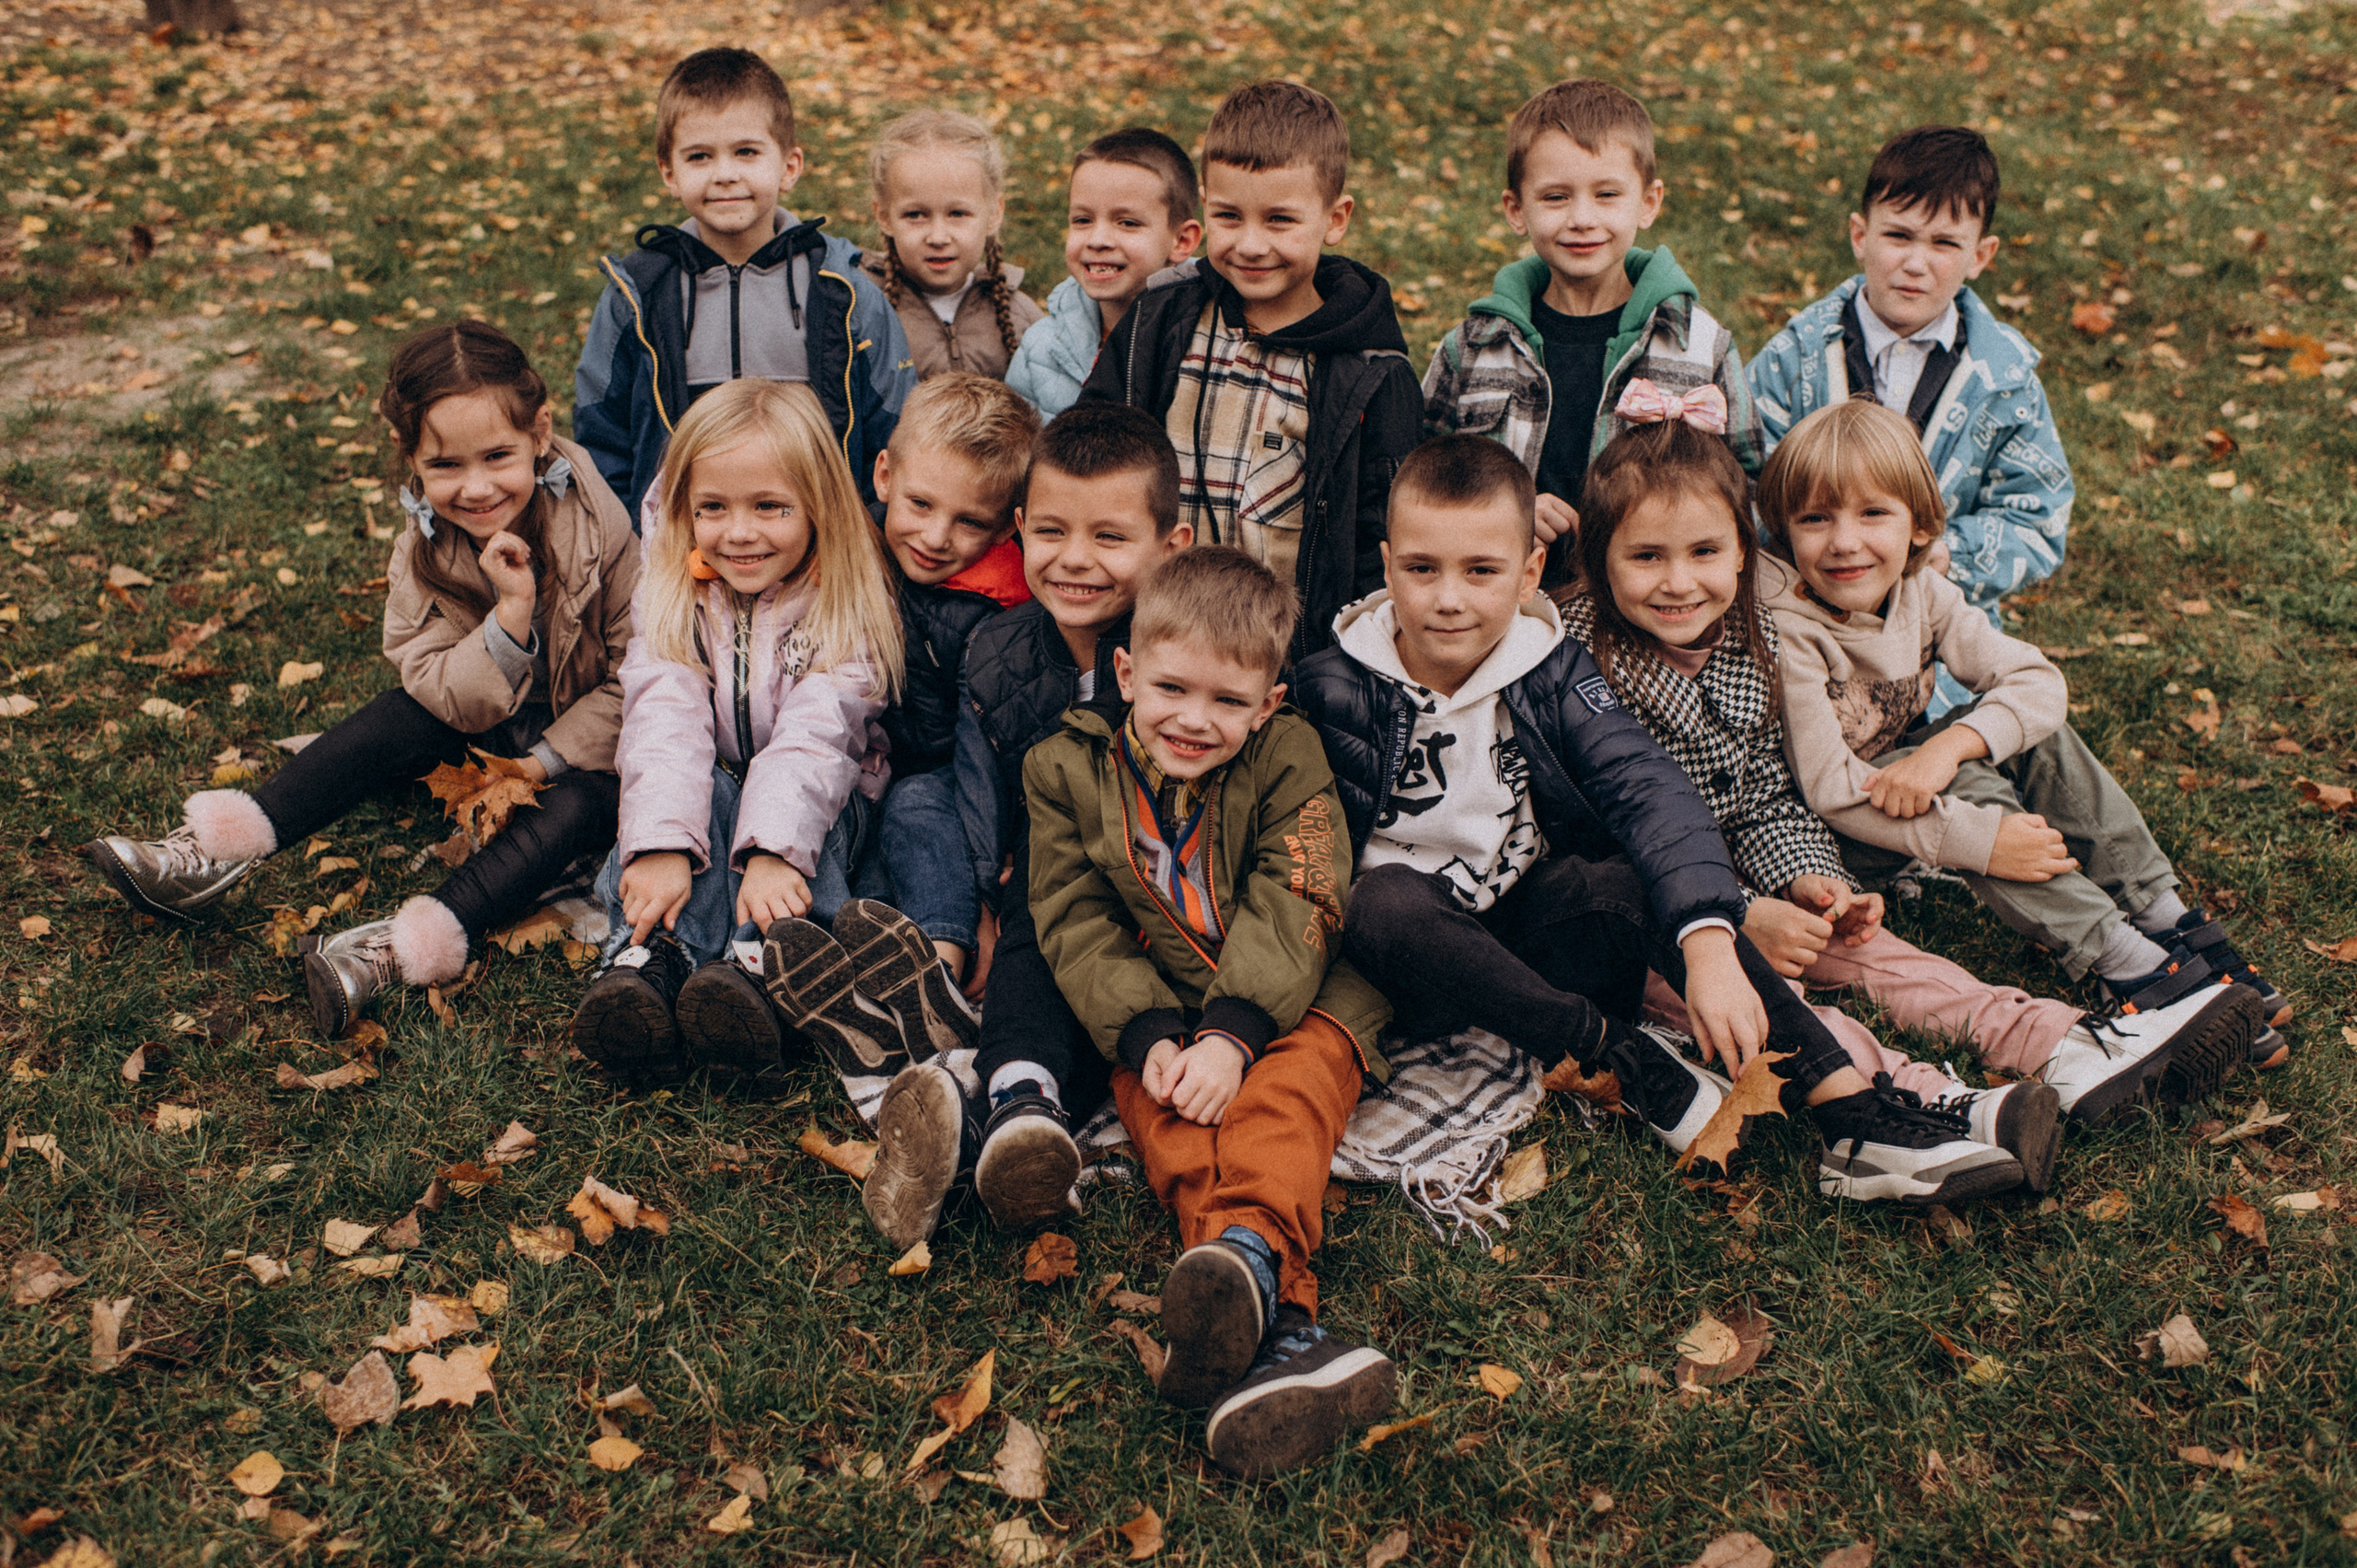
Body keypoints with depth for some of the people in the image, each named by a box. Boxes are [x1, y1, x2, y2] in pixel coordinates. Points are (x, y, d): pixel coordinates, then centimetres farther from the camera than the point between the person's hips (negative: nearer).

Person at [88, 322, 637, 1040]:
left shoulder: (597, 526, -23)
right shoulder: (423, 553, -15)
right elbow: (456, 703, -20)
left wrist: (550, 758, -20)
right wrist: (509, 614, -37)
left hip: (586, 740, -3)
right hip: (484, 726, 4)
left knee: (572, 807, -32)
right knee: (399, 721, -21)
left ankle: (400, 950, -40)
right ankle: (210, 854, -19)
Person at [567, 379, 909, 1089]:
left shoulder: (848, 609, -13)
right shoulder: (673, 601, -7)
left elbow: (813, 736, -27)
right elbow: (664, 724, -23)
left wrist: (774, 851, -43)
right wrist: (662, 846, -38)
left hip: (819, 801, -1)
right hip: (706, 792, 1)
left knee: (796, 805, -33)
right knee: (694, 788, -31)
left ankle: (748, 968, -52)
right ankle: (644, 961, -49)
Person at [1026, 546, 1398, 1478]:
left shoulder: (1286, 758, -2)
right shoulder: (1067, 770, 3)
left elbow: (1293, 910, -11)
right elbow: (1077, 924, -1)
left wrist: (1233, 1032, -25)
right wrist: (1147, 1035, -17)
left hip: (1290, 1002, 0)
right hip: (1155, 1009, 1)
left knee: (1285, 1096, -31)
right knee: (1169, 1124, -28)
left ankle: (1251, 1245, -58)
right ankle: (1279, 1325, -48)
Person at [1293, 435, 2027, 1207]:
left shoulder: (1550, 673, -5)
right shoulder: (1335, 689, -8)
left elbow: (1650, 791, -19)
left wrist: (1708, 939, -33)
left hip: (1534, 932, 2)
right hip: (1417, 967, -2)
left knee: (1641, 875, -27)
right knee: (1387, 902, -35)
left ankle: (1852, 1110, -29)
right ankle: (1619, 1057, -24)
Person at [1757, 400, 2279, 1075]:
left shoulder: (1920, 594, -8)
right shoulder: (1786, 631, -28)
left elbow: (2037, 679, -14)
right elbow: (1830, 787, -30)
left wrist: (1948, 745, -34)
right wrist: (1977, 839, -34)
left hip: (1905, 773, 7)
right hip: (1818, 829, -6)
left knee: (2037, 733, -13)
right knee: (1965, 786, -29)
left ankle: (2173, 929, -11)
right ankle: (2135, 972, -29)